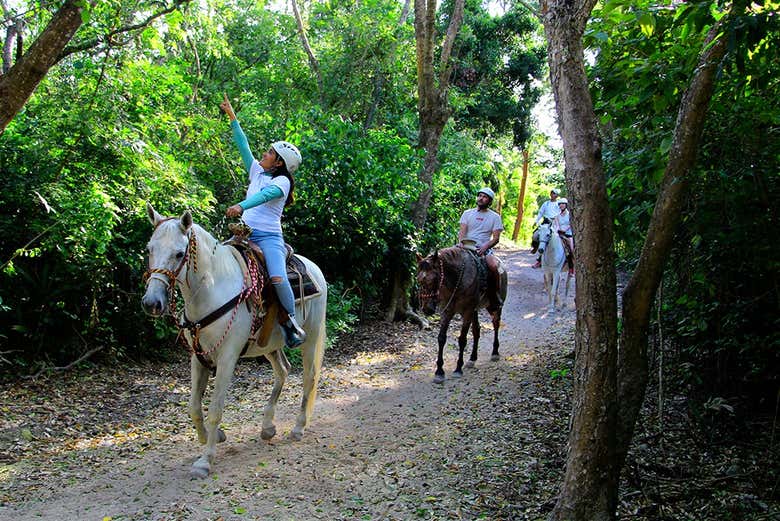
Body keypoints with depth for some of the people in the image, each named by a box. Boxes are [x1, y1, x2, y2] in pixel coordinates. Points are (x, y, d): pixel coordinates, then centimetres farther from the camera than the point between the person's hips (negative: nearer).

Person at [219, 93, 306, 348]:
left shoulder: (282, 181, -2)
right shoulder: (257, 172, 17)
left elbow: (266, 194, -22)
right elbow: (243, 145, 20)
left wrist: (241, 206, -38)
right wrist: (232, 117, 20)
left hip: (269, 237, -7)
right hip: (245, 234, 7)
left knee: (277, 278, -28)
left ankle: (292, 322, -10)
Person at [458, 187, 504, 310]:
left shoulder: (495, 217, 8)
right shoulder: (467, 213, 13)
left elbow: (496, 238, 0)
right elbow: (462, 232, 4)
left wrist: (485, 247, -17)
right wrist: (461, 243, -17)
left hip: (484, 248, -2)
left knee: (493, 266, -32)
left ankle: (494, 296, -14)